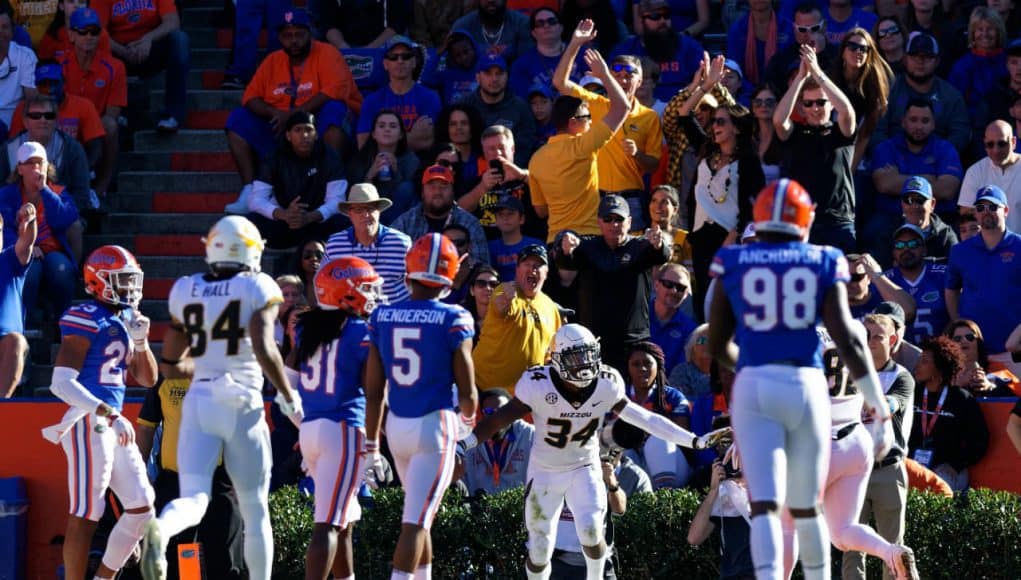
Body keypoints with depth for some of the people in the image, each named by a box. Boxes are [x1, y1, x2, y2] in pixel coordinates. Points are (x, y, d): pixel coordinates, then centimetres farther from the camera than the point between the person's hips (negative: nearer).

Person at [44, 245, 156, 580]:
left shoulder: (126, 320, 15)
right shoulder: (86, 321, -12)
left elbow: (148, 379, 21)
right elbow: (61, 383, -19)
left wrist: (141, 341, 3)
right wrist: (108, 414, -25)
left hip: (113, 424, 9)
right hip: (88, 423, -9)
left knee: (141, 507, 9)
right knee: (85, 515, -7)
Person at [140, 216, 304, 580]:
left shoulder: (185, 291, 9)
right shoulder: (258, 289, -3)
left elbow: (169, 363, 17)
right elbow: (265, 350, -17)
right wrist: (289, 398, -7)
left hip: (198, 400, 3)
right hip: (242, 405, -3)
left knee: (193, 499, -8)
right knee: (255, 509, 10)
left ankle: (159, 530, -42)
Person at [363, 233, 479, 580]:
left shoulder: (382, 317, 1)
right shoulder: (454, 320, -11)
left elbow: (373, 391, 4)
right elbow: (467, 391, -7)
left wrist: (371, 444, 13)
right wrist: (468, 417, 17)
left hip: (396, 426, 5)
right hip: (436, 424, -5)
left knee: (421, 515, 23)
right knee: (415, 522, -6)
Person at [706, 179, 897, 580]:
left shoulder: (733, 264, 7)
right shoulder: (823, 265, 4)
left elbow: (717, 345, 13)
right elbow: (847, 340, -4)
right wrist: (880, 408, -2)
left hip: (754, 386, -1)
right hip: (807, 385, 1)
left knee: (765, 504, -10)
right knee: (806, 506, 16)